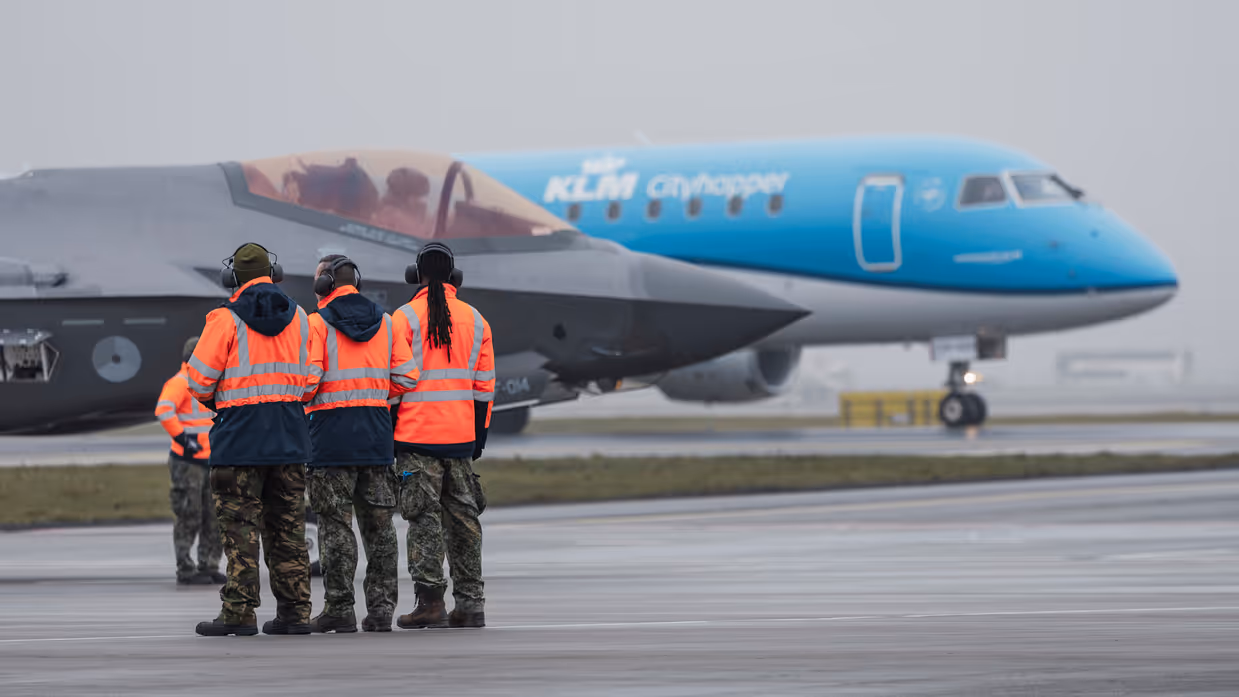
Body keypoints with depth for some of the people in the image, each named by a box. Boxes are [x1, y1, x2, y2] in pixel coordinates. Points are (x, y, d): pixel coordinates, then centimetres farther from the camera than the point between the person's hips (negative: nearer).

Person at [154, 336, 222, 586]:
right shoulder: (180, 383, -10)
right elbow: (163, 410, -25)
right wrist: (183, 438, -25)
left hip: (209, 460, 9)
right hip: (187, 462, -9)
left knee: (213, 518, 10)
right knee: (189, 518, -7)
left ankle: (208, 566, 17)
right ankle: (185, 570, -3)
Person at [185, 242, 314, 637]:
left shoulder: (226, 319, -7)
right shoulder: (299, 319, 9)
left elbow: (200, 376, -7)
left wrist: (211, 400, 13)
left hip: (240, 435, -5)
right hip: (290, 437, 5)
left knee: (240, 527, -4)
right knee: (288, 527, 10)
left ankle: (239, 613, -7)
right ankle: (295, 610, 9)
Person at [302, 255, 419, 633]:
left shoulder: (317, 323, -7)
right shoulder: (384, 321, 8)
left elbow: (308, 378, -15)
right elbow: (406, 377, 3)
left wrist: (305, 401, 7)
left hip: (332, 433, -5)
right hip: (377, 433, 5)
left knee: (335, 524, -1)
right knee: (378, 523, 8)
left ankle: (339, 609, -2)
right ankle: (381, 608, 7)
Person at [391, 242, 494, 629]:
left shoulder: (404, 319, -5)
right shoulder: (475, 321, 9)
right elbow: (484, 384, 11)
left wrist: (389, 431, 1)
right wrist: (480, 432, 18)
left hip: (417, 436, -4)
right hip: (461, 437, 4)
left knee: (424, 518, -3)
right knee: (462, 517, 9)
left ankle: (430, 600, -9)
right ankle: (470, 603, 10)